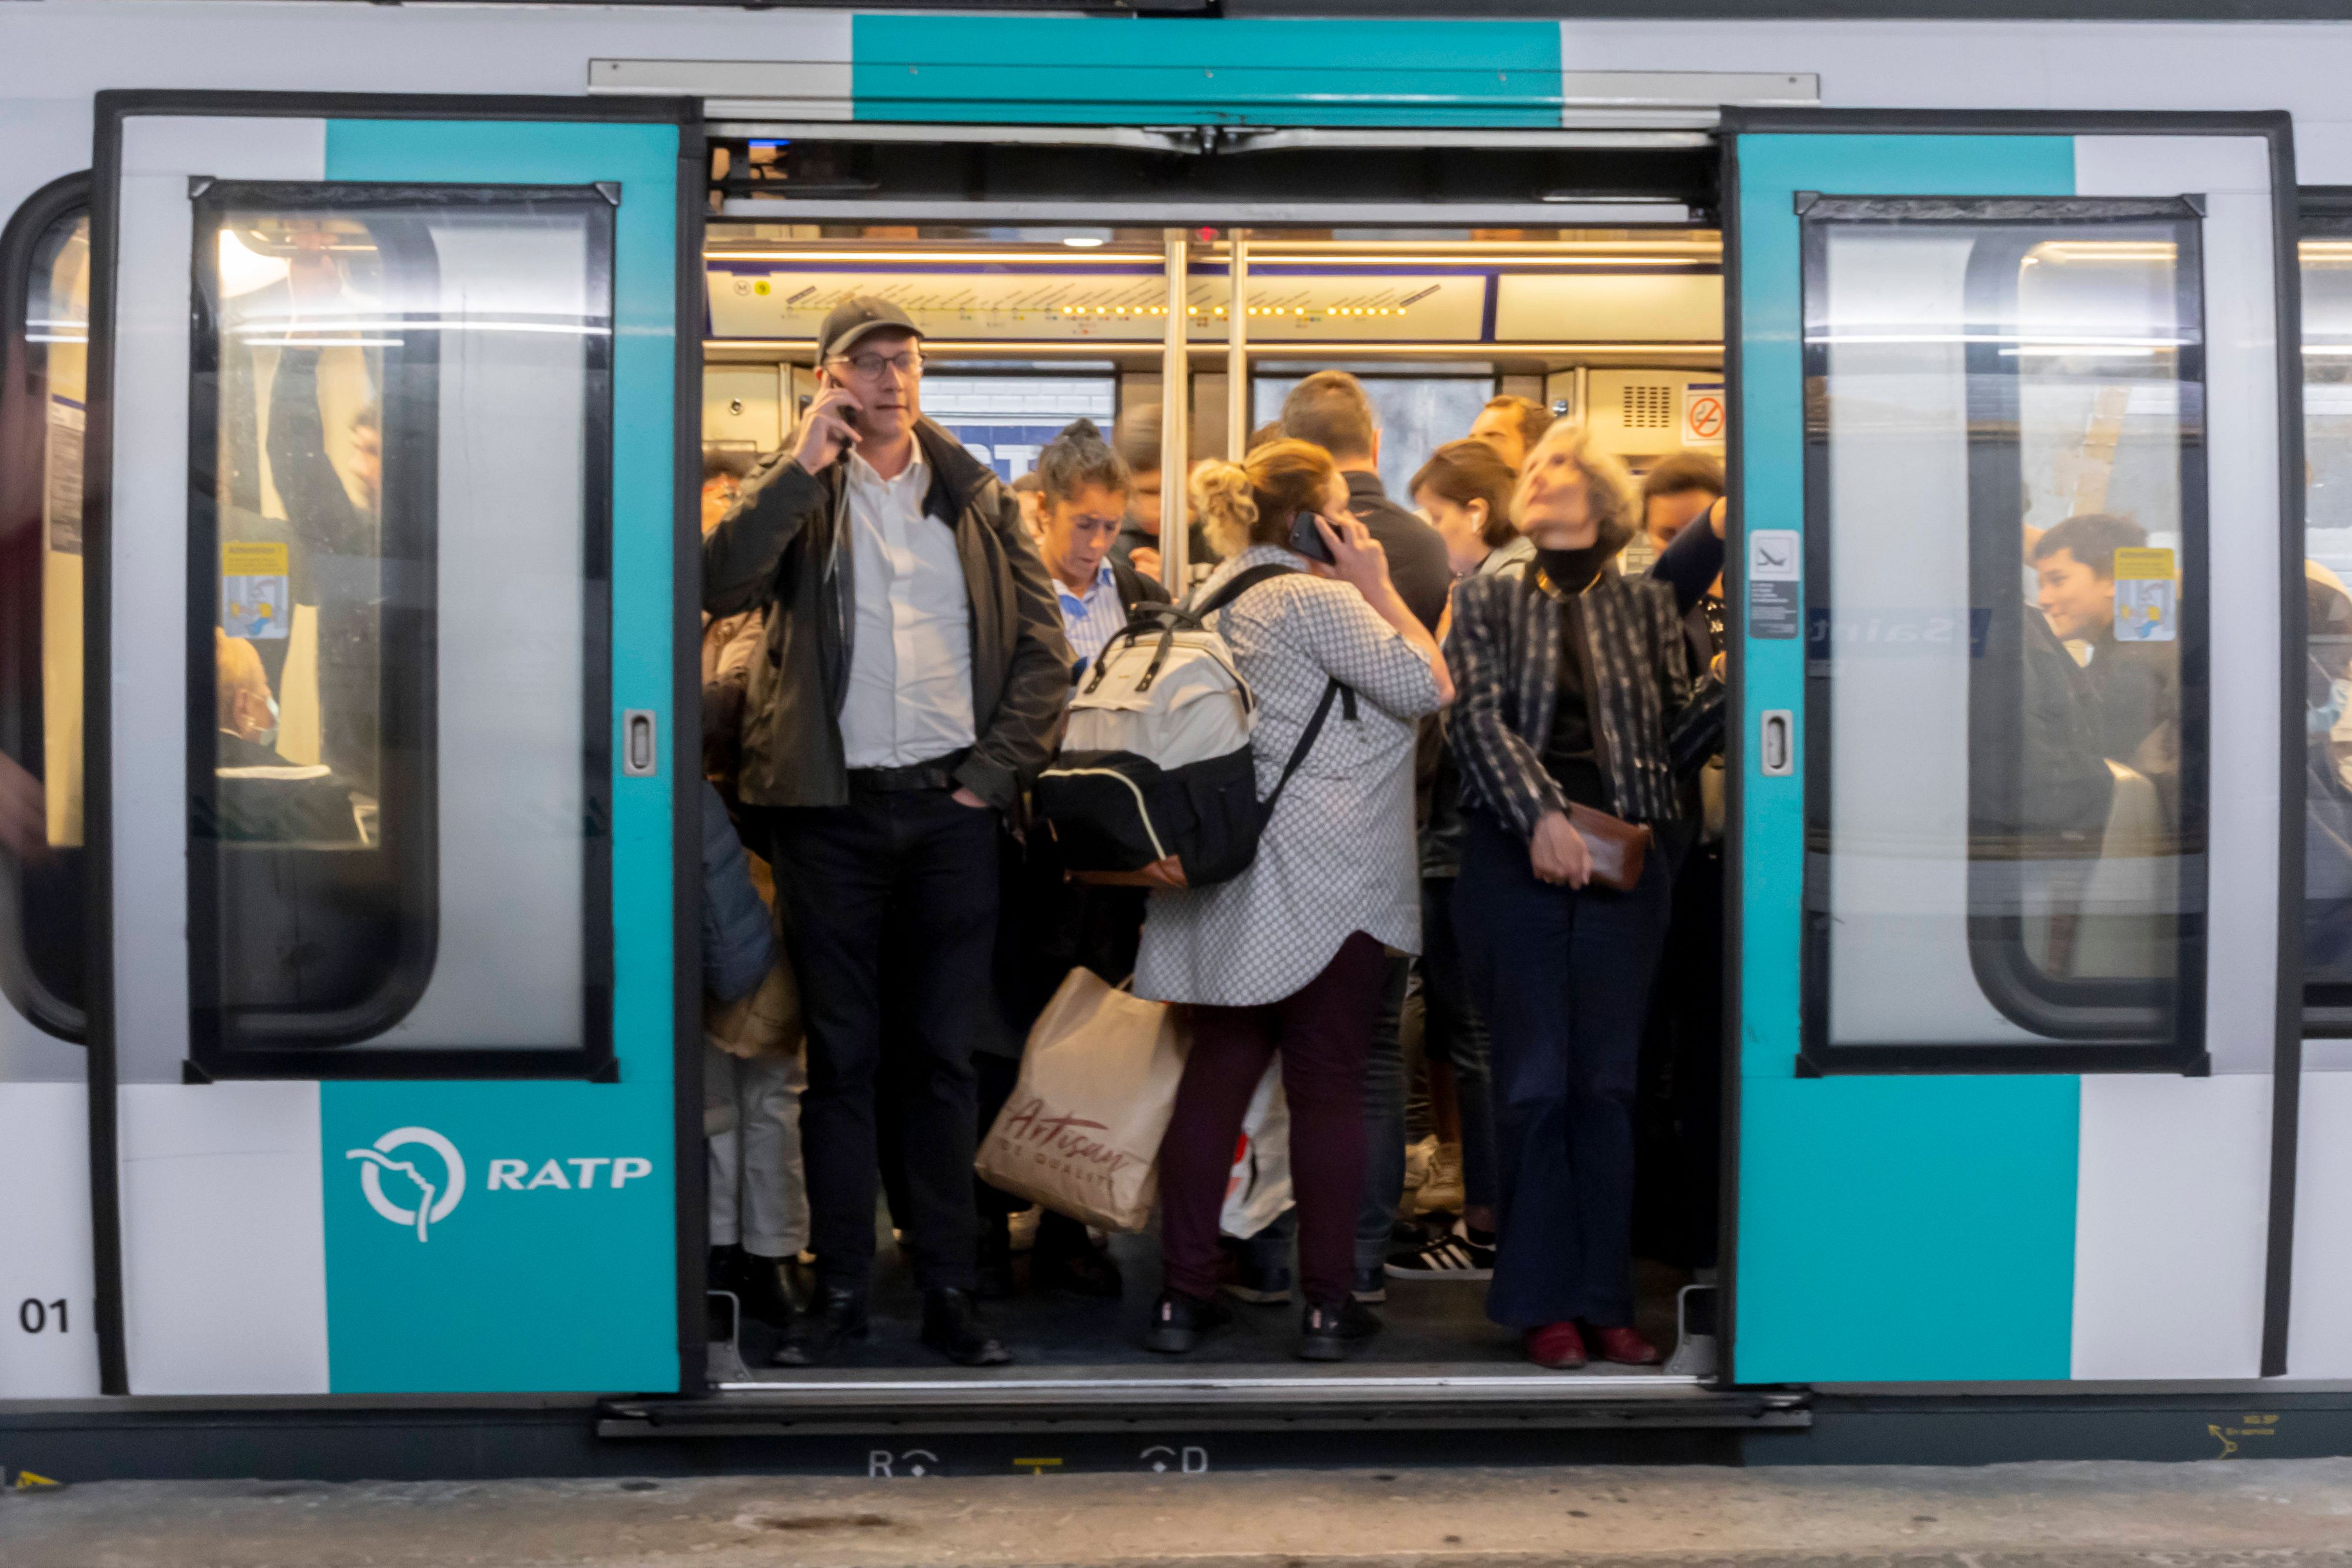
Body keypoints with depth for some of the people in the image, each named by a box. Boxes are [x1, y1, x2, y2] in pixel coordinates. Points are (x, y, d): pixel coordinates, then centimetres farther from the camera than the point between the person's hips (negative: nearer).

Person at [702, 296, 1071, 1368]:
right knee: (841, 1057, 6)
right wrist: (804, 463, -15)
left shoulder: (976, 497, 10)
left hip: (951, 807, 1)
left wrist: (997, 770, -2)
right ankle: (841, 1288, 15)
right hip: (832, 808, -1)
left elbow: (1045, 647, 7)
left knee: (943, 1057, 7)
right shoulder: (796, 492, 6)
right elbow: (722, 584, -14)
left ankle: (947, 1287, 15)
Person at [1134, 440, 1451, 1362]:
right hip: (1320, 882, -7)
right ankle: (1328, 1304, 9)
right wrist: (1379, 587, -5)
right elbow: (1429, 685, -13)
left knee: (1216, 1076, 10)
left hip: (1229, 879, 8)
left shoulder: (1213, 598, 14)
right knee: (1329, 1087, 2)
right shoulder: (1317, 598, -12)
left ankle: (1185, 1293, 14)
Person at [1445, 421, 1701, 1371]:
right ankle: (1541, 1302, 10)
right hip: (1515, 858, -1)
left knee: (1608, 1085, 5)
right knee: (1534, 1083, 1)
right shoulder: (1488, 601, 8)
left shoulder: (1647, 605, 11)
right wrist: (1540, 814, -17)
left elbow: (1680, 721, 7)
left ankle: (1604, 1300, 13)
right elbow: (1480, 716, -5)